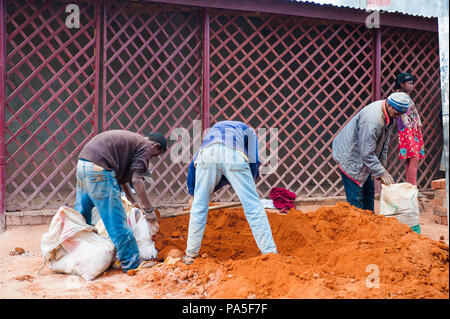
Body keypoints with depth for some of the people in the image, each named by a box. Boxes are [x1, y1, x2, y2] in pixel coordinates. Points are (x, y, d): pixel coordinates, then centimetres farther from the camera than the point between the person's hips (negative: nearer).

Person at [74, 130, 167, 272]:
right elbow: (137, 180, -10)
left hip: (82, 163, 10)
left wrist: (134, 201, 30)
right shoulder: (145, 146, 0)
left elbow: (121, 175, 28)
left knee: (81, 215, 22)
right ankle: (132, 264, 5)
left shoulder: (131, 140, 26)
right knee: (116, 220, -3)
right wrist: (149, 210, -2)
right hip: (99, 168, -10)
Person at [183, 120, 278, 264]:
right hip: (234, 155, -2)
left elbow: (193, 165, 34)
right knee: (254, 207, 6)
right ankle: (270, 253, 6)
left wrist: (192, 193, 40)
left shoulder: (213, 129, 43)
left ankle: (191, 254, 24)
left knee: (199, 206, 17)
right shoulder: (248, 130, 38)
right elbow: (253, 163, 22)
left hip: (207, 154, 2)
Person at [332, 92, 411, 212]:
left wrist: (382, 168, 6)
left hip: (361, 156, 10)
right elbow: (367, 153, -29)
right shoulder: (372, 119, -32)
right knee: (355, 198, -9)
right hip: (349, 156, -10)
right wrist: (381, 172, -23)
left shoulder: (389, 115, -2)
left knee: (369, 191, 15)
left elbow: (384, 145, 9)